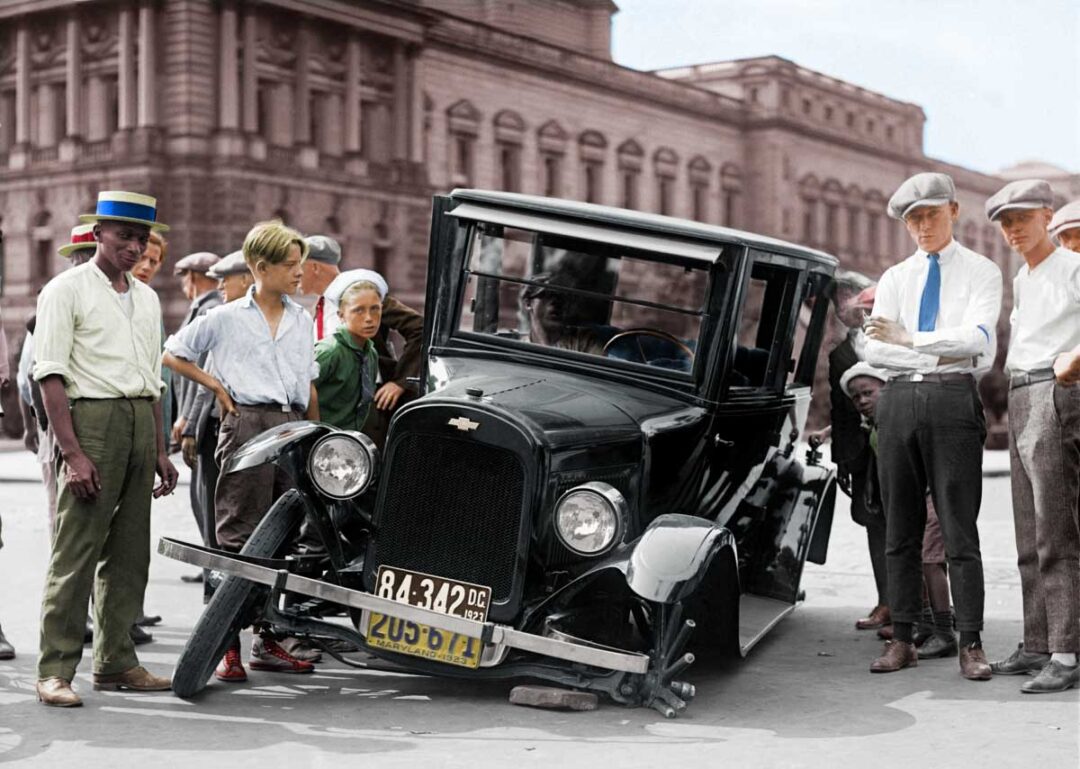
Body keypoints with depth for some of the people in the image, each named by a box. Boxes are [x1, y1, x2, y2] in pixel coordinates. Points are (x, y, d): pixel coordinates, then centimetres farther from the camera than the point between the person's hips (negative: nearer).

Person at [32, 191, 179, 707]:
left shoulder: (147, 298, 19)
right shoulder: (67, 290, -2)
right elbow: (50, 374, -9)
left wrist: (160, 450, 17)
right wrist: (72, 452, -18)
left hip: (141, 421, 7)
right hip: (91, 418, -7)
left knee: (129, 551, 8)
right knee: (76, 550, -9)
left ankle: (115, 661, 15)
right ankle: (55, 670, -6)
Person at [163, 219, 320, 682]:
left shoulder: (302, 320, 17)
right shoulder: (226, 318, 3)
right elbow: (172, 354, 9)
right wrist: (217, 387, 2)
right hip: (247, 425, -5)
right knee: (239, 540, -6)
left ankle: (268, 642, 17)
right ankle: (227, 647, -3)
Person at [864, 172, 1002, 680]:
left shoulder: (981, 272, 7)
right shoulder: (894, 278, 16)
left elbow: (977, 338, -9)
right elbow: (875, 350, 4)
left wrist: (909, 339, -8)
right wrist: (939, 355, -6)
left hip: (954, 398, -4)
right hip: (899, 399, 4)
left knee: (960, 525, -5)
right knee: (901, 529, 6)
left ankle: (971, 643, -2)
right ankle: (902, 640, 12)